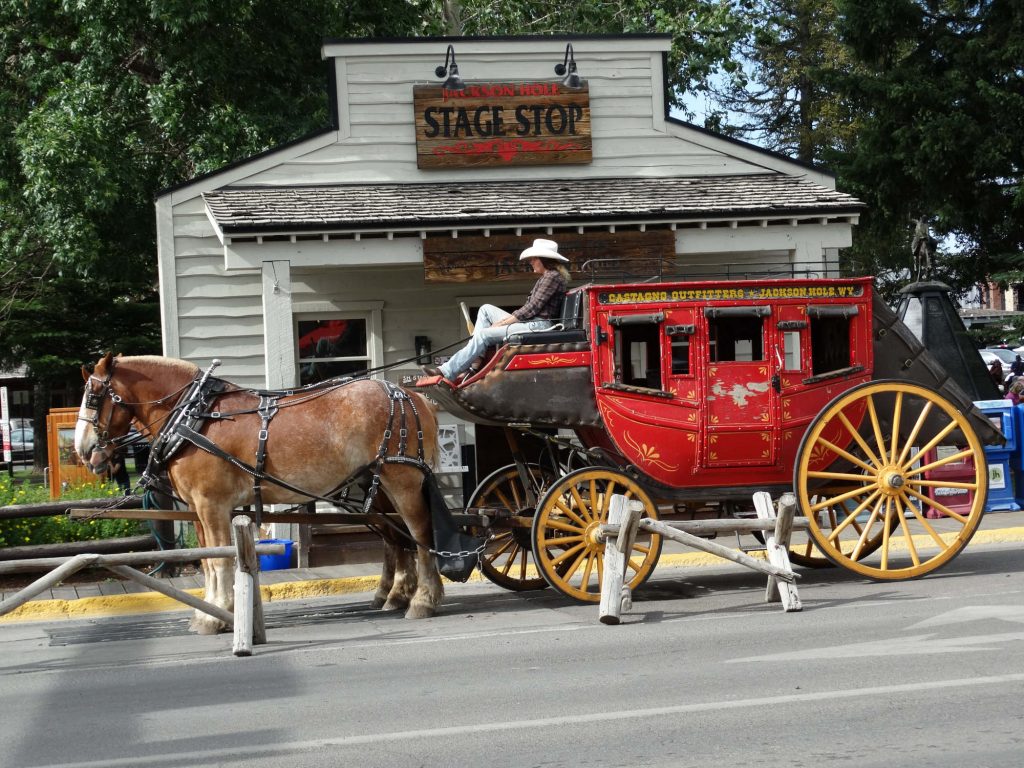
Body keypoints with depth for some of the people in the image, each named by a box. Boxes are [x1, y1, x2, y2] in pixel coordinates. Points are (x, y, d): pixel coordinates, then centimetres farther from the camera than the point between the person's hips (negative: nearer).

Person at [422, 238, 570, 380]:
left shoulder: (553, 276, -10)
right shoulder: (545, 278, 22)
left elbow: (532, 308, -14)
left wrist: (502, 323, -10)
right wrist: (503, 321, 6)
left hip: (539, 325, -10)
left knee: (483, 334, -17)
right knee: (486, 309, 8)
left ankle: (447, 373, -17)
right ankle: (474, 364, -5)